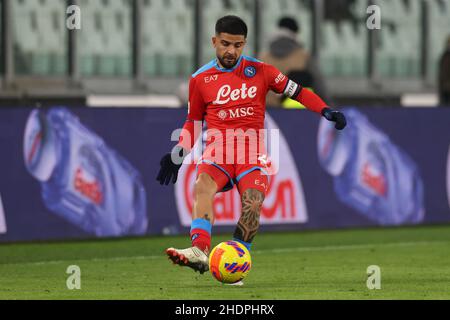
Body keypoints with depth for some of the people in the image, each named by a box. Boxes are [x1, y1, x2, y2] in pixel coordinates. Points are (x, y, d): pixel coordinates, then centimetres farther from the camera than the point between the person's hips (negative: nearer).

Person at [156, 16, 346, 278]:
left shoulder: (260, 70, 7)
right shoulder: (200, 79, 10)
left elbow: (297, 91, 10)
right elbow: (193, 121, 21)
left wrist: (326, 111, -4)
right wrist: (178, 154, 10)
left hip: (252, 148, 0)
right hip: (218, 147, 1)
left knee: (253, 203, -26)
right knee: (202, 187, -31)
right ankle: (200, 252, -47)